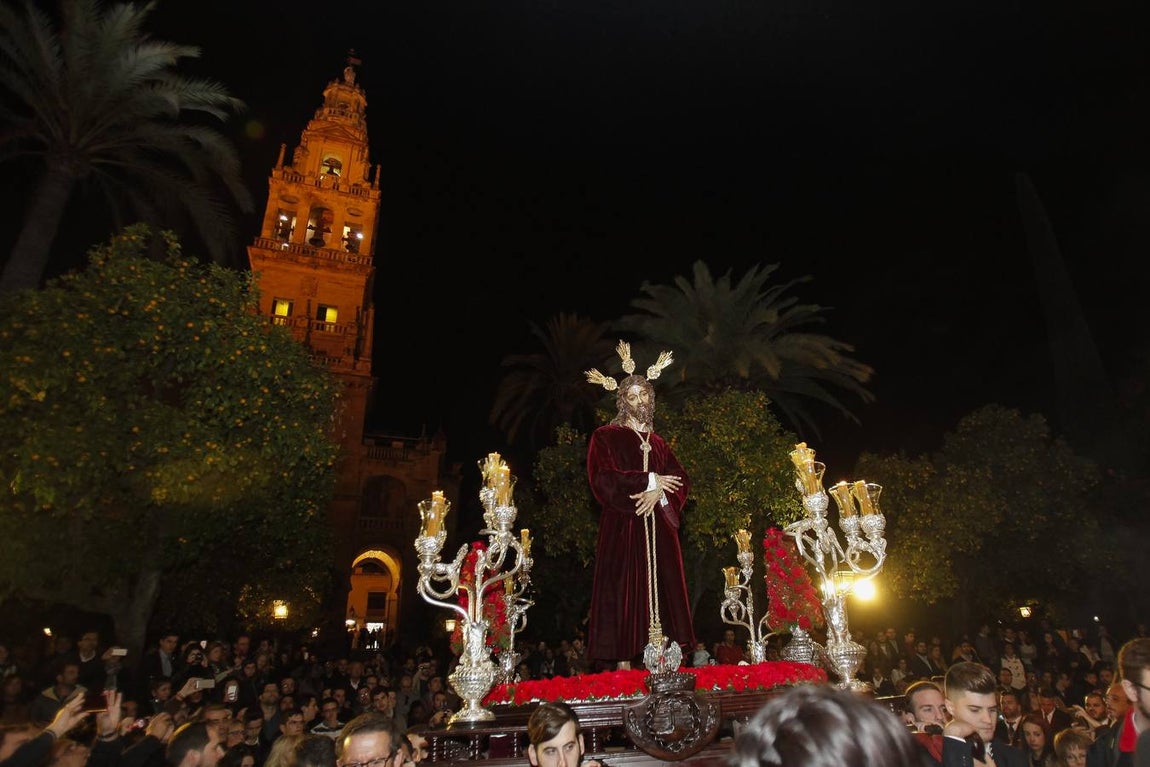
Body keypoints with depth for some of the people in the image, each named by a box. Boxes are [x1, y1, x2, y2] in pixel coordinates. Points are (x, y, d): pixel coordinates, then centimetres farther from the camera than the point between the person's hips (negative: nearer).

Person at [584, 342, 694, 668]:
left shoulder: (657, 442, 20)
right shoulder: (606, 436, 3)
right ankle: (623, 660, -4)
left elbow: (680, 479, 10)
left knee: (661, 589, 1)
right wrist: (651, 480, -11)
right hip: (623, 527, -5)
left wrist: (658, 493, -12)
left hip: (658, 527, 5)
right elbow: (603, 479, -11)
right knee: (625, 590, -7)